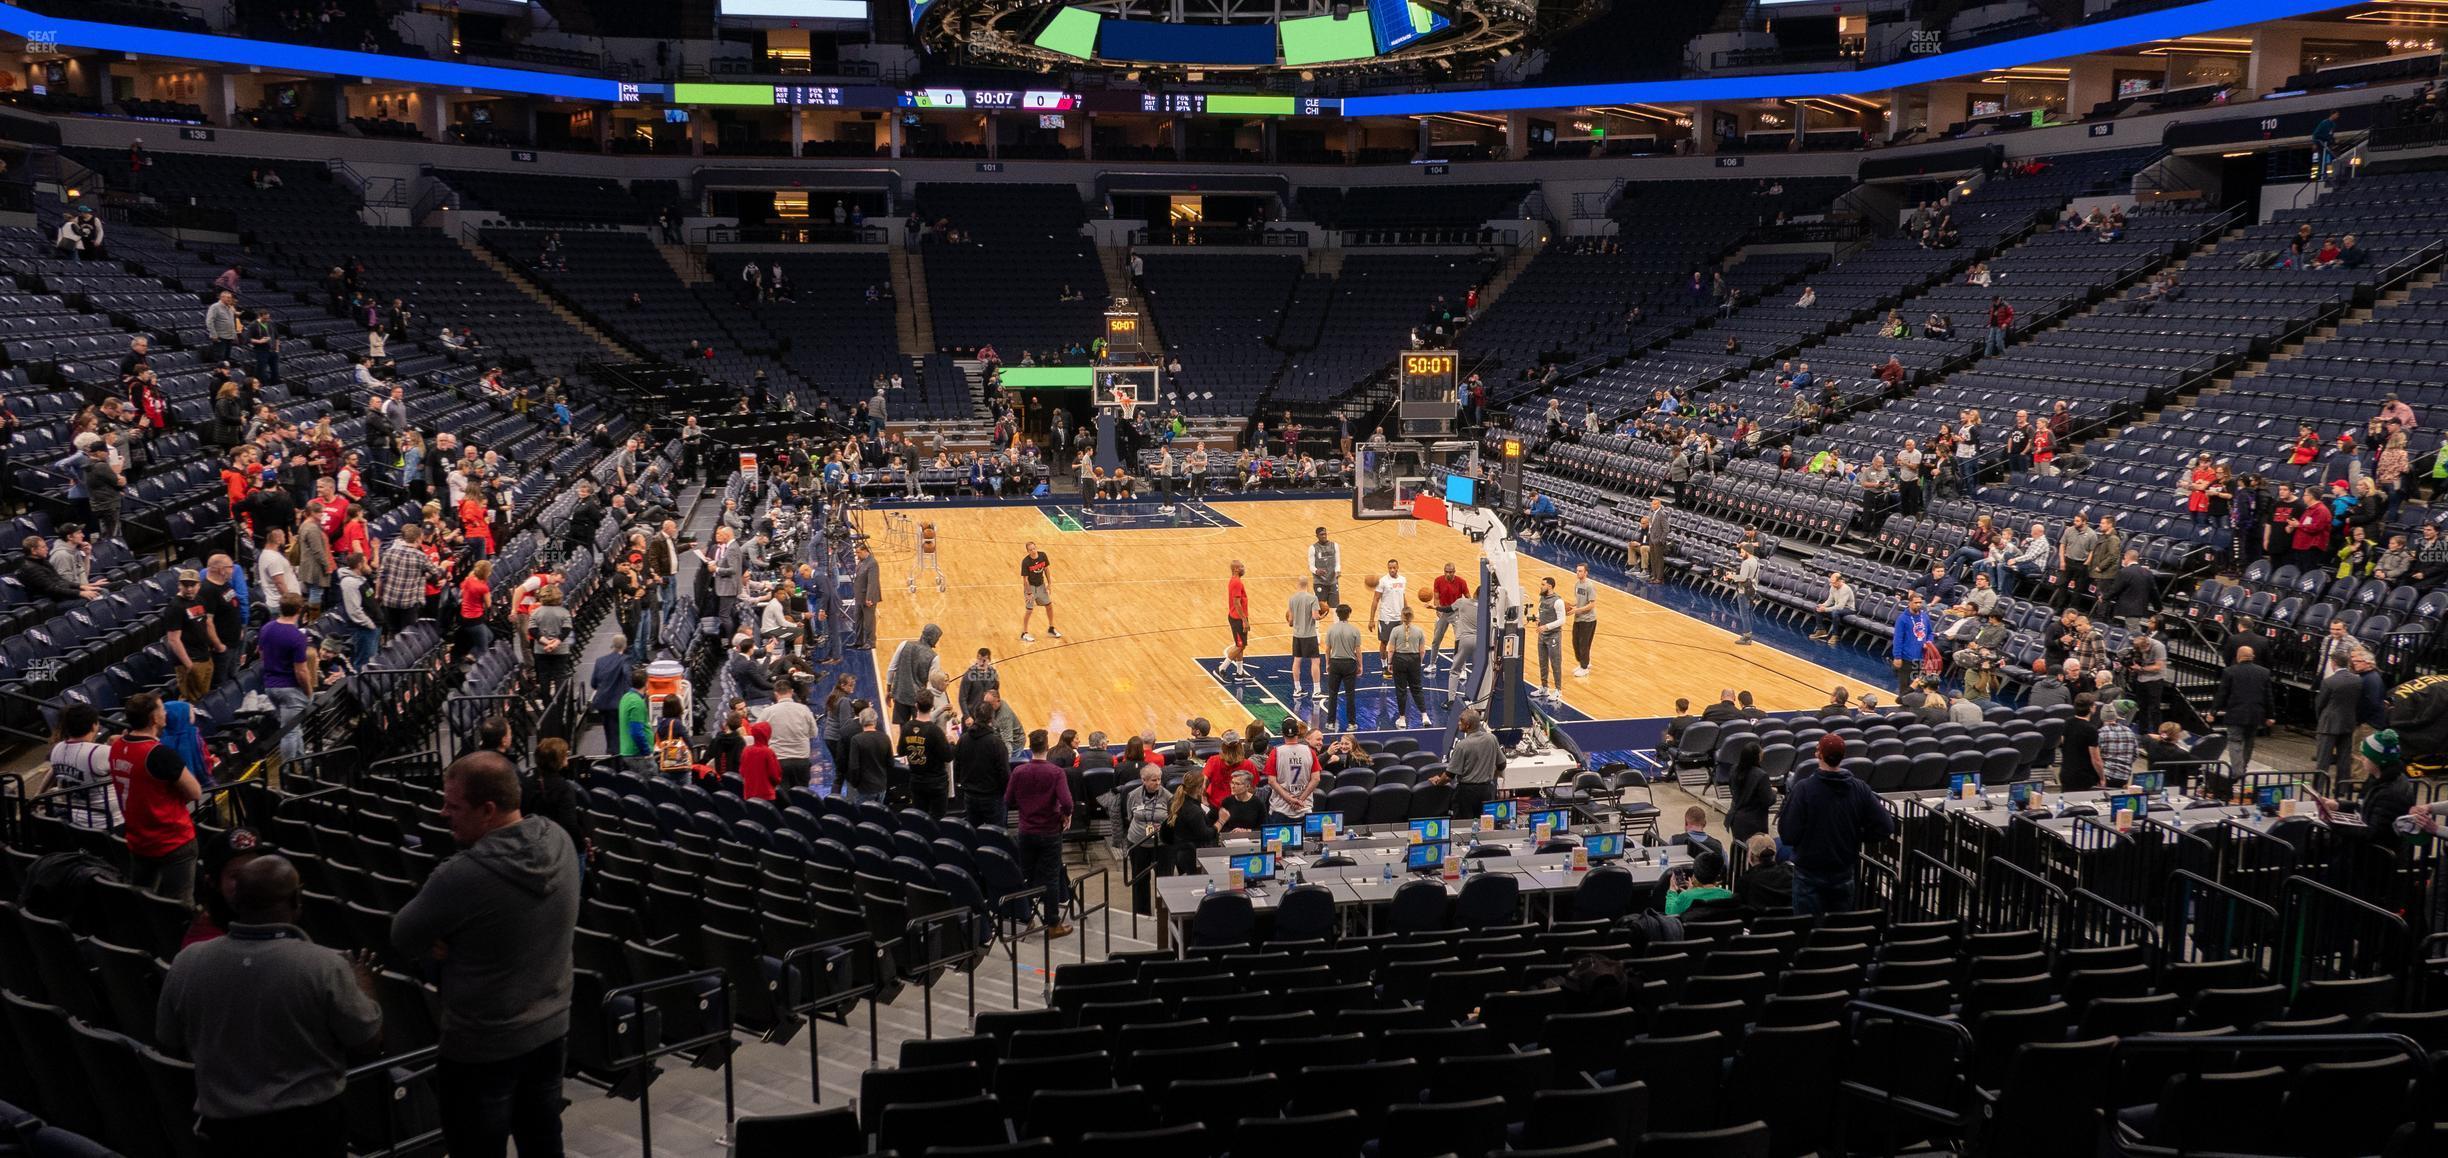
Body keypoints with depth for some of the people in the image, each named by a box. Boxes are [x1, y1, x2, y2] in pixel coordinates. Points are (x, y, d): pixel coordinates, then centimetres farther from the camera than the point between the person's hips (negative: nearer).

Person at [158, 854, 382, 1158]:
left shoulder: (186, 963, -10)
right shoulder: (324, 966, -21)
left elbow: (170, 1046, 5)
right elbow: (368, 1045, -10)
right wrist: (363, 985, 6)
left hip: (224, 1125, 3)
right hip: (310, 1124, -3)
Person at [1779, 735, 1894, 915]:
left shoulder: (1803, 788, -17)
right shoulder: (1860, 789, -7)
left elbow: (1788, 834, -18)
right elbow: (1885, 827, -6)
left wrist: (1782, 811, 0)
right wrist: (1857, 837, 8)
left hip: (1810, 875, -3)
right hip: (1844, 873, 3)